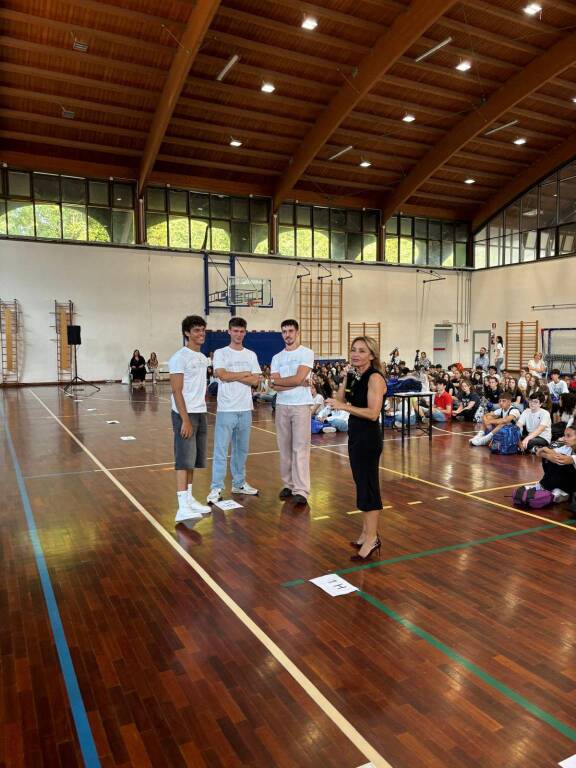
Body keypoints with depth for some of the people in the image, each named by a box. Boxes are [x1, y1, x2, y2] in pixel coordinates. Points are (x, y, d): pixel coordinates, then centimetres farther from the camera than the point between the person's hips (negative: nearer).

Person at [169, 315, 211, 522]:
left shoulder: (203, 358, 13)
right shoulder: (179, 358, -12)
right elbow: (176, 391, -16)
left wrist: (202, 409, 14)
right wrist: (185, 420, -20)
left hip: (201, 414, 8)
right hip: (185, 415, -8)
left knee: (193, 459, 13)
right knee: (184, 460, -9)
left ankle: (189, 499, 23)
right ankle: (182, 508, -9)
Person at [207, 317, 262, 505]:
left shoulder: (251, 355, 9)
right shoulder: (220, 353, -1)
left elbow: (255, 381, -1)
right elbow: (222, 375, -16)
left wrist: (231, 375, -9)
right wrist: (245, 373, -5)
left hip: (245, 409, 4)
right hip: (226, 409, -4)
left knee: (242, 449, 14)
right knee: (221, 450, -3)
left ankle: (239, 483, 26)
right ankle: (216, 488, 4)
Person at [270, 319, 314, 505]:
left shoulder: (307, 353, -2)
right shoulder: (277, 358, 11)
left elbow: (298, 378, -14)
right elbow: (274, 386, -1)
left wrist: (277, 380, -2)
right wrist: (298, 384, -10)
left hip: (301, 405, -5)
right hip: (282, 406, 5)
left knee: (300, 447, -7)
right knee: (284, 447, 9)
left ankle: (301, 490, -6)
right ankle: (288, 484, 19)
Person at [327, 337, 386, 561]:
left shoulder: (375, 378, -16)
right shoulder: (351, 375, 8)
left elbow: (373, 413, -23)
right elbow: (340, 400, 11)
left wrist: (345, 406, -26)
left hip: (369, 438, -9)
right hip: (355, 435, 9)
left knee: (368, 486, -2)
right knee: (362, 484, 15)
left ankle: (372, 538, 8)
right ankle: (367, 533, 27)